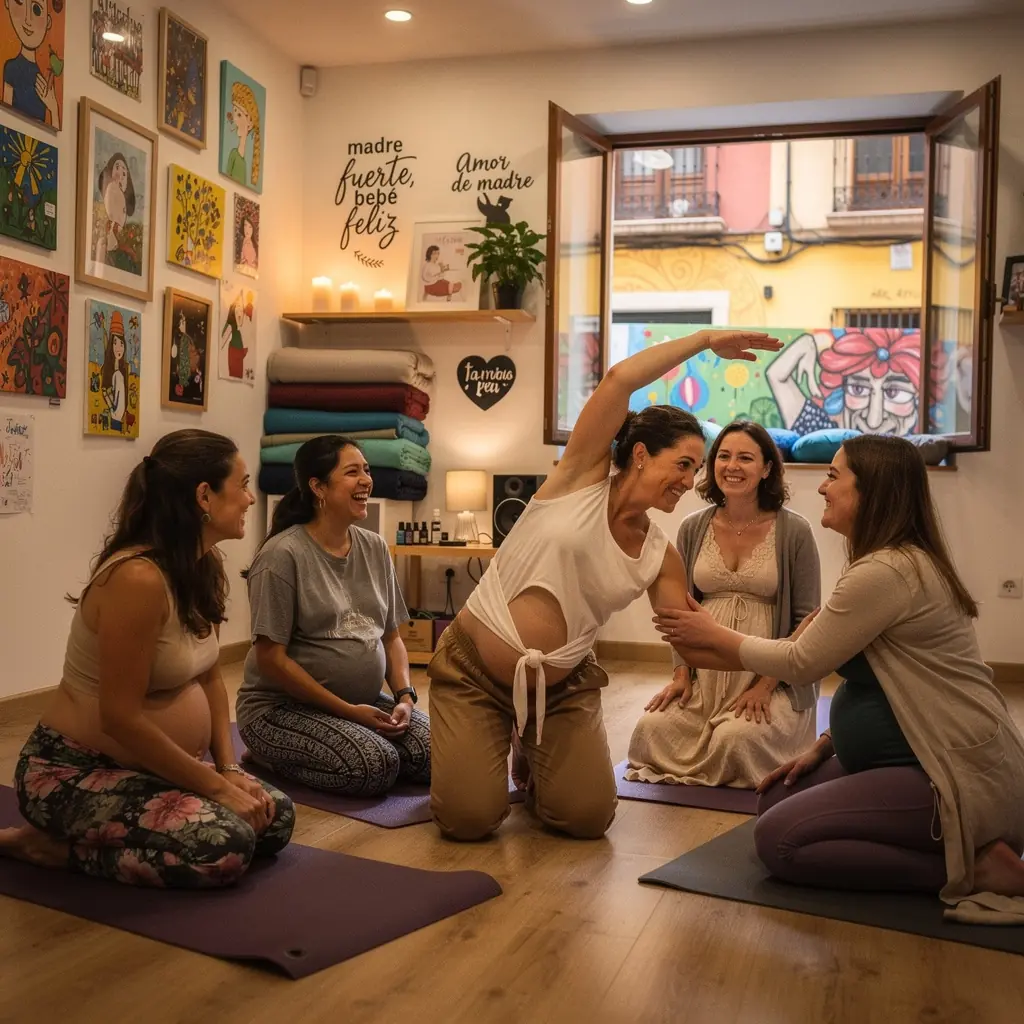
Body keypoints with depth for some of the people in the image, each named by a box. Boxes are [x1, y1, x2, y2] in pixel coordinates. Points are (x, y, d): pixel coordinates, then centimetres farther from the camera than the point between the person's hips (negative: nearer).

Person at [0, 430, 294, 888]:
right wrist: (215, 785, -18)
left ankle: (80, 836, 14)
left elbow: (210, 676, 9)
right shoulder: (138, 578, -28)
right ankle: (51, 846, -4)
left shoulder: (205, 568, 1)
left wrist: (229, 769, -2)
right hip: (74, 771, -9)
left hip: (150, 763, 10)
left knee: (275, 817, 1)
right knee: (224, 846, -25)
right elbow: (121, 718, -26)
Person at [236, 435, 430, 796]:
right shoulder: (283, 554, -14)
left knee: (436, 753, -14)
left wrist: (405, 696, -7)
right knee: (378, 766, -28)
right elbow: (271, 658, -16)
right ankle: (273, 758, 1)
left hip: (364, 701, 7)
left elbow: (392, 637, 11)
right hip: (283, 705, -7)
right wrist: (348, 711, -16)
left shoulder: (375, 547, 6)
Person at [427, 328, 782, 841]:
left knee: (588, 818, -9)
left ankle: (538, 761, 25)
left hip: (562, 687, 4)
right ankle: (477, 752, 22)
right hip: (472, 668, -4)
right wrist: (706, 339, -14)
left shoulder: (661, 557, 0)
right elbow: (619, 379, -21)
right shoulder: (581, 478, -11)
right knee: (468, 819, -14)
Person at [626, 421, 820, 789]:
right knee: (651, 730, -19)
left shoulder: (794, 532, -5)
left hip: (771, 678, -3)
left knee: (736, 740, -29)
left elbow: (806, 620, -4)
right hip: (704, 673, 4)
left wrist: (766, 685, -13)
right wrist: (682, 674, -1)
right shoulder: (693, 529, 5)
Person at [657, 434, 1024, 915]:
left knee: (779, 839, -14)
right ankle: (958, 847, 10)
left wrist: (715, 635, 0)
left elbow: (802, 662, -14)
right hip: (921, 758, 11)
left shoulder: (885, 572, -22)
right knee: (775, 800, 12)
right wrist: (824, 746, 11)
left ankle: (969, 866, -8)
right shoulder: (903, 561, 11)